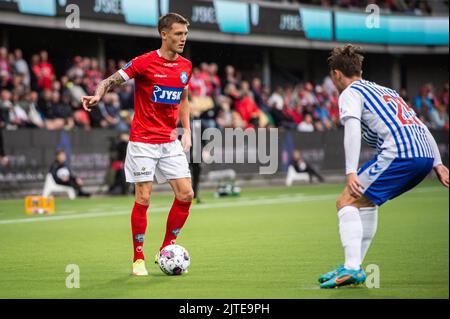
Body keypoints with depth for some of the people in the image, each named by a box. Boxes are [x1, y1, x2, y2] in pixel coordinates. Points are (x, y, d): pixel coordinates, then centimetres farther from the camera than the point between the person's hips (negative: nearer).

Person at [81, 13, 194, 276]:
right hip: (143, 141, -5)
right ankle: (139, 258, 7)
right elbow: (111, 81, -11)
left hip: (170, 141, 5)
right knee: (143, 198, -5)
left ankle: (167, 249, 14)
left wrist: (186, 131, 13)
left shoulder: (185, 66, 8)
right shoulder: (144, 62, -10)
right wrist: (98, 95, -32)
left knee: (186, 194, -2)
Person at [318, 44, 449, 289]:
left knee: (346, 202, -3)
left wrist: (351, 172, -17)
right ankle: (354, 266, 22)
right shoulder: (387, 91, 32)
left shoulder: (350, 93, 8)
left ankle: (352, 268, -19)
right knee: (366, 200, 25)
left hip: (398, 154, -8)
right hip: (426, 154, 8)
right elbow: (420, 126, 29)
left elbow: (352, 130, -10)